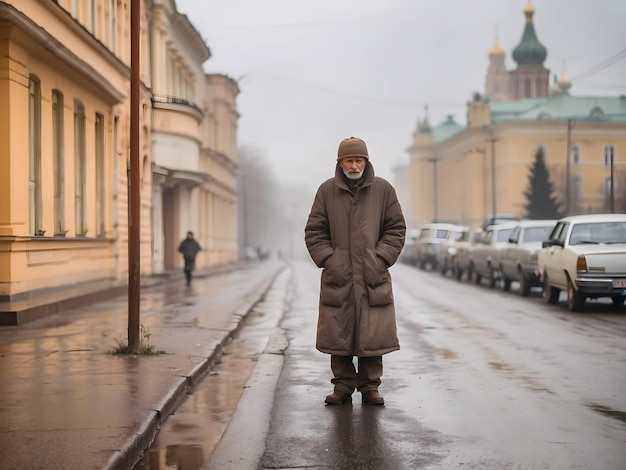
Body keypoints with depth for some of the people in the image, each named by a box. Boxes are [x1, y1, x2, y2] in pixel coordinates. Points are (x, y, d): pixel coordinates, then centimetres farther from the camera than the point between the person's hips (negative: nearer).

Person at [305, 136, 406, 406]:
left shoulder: (383, 190, 5)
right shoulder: (327, 190, 5)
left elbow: (396, 229, 8)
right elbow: (314, 231, 9)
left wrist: (380, 260, -3)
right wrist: (328, 259, -3)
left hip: (373, 278, 0)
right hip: (337, 277, 0)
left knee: (373, 335, 1)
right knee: (338, 334, 3)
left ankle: (370, 386, 12)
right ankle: (343, 386, 14)